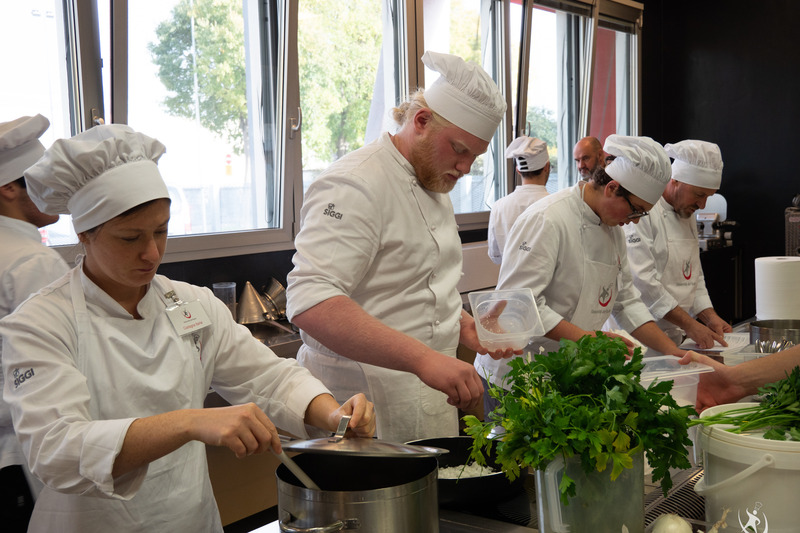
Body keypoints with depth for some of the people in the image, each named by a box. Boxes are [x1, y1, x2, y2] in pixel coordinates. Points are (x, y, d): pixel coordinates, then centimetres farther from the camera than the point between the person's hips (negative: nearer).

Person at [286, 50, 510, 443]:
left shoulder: (434, 185, 14)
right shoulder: (356, 185, -18)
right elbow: (310, 303, -32)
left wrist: (463, 325, 7)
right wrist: (423, 358, -38)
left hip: (429, 401, 9)